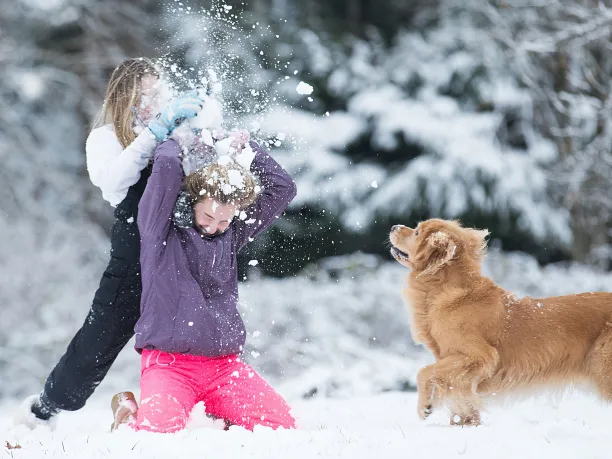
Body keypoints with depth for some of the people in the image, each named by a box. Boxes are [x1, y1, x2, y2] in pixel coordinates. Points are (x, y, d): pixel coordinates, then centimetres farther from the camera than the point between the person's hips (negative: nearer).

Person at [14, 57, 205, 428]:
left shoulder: (176, 133, 13)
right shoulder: (107, 137, 3)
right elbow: (114, 178, -18)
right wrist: (159, 129, -22)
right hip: (134, 260, -3)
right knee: (99, 341, 3)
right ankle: (42, 411, 21)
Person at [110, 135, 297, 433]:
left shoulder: (232, 233, 13)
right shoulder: (161, 228, -2)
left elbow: (283, 188, 15)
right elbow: (166, 168, -16)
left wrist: (245, 149, 11)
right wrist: (172, 144, 5)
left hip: (225, 365, 5)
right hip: (169, 361, -5)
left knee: (282, 424, -14)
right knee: (161, 431, -31)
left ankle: (214, 416, 13)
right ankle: (128, 411, 5)